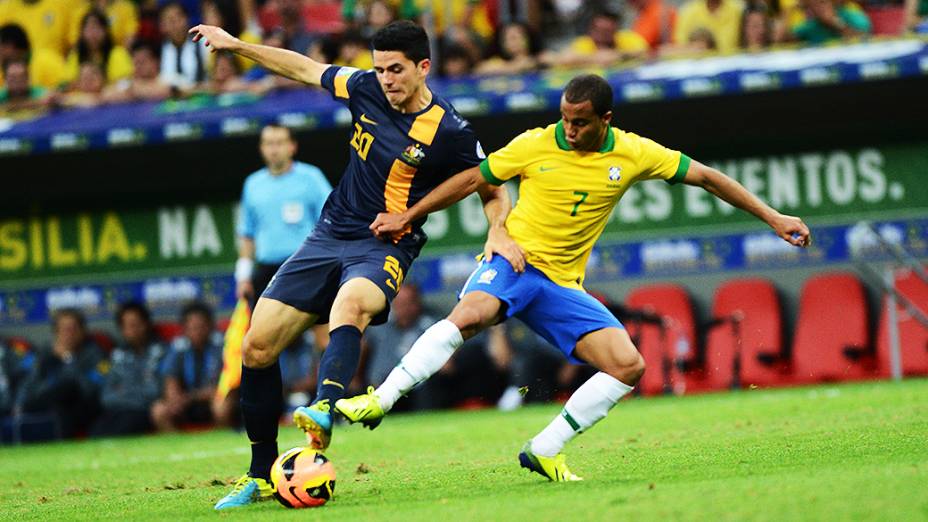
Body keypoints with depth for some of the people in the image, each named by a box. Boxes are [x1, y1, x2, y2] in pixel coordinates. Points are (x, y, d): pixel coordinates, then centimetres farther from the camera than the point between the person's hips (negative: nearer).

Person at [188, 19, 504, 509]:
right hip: (330, 235, 6)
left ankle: (325, 408, -65)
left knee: (349, 304, -41)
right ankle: (262, 475, 9)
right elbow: (305, 69, 18)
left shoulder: (450, 133, -11)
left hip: (385, 248, -6)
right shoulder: (367, 88, 2)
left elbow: (495, 193, 1)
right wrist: (235, 45, 19)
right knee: (256, 348, -2)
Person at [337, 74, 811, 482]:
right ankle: (379, 401, -34)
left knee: (628, 366, -12)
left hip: (563, 284, 4)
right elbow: (473, 179, 6)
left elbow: (706, 177, 5)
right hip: (513, 262, -4)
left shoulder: (633, 154, -2)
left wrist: (772, 217, 4)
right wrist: (407, 217, 9)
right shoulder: (534, 146, -7)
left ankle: (543, 452, -3)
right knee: (470, 314, -36)